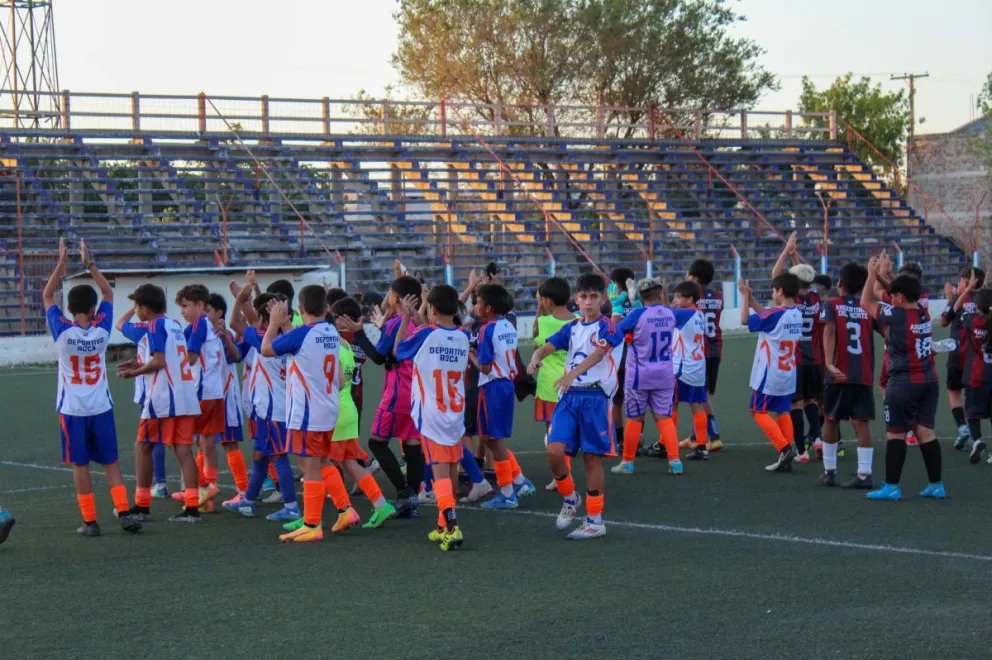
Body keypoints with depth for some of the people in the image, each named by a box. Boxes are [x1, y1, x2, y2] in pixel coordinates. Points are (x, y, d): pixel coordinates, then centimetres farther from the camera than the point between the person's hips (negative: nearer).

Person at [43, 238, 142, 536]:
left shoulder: (63, 332, -11)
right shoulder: (101, 330, -7)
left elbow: (47, 296, 2)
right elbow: (108, 293, 7)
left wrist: (61, 263, 0)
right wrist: (90, 264, 4)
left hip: (72, 410, -2)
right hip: (101, 408, 2)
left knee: (80, 465, 3)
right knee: (111, 462, 9)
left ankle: (90, 521, 3)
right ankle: (123, 512, -1)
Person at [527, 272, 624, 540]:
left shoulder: (607, 327, -5)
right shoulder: (572, 328, 13)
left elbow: (596, 354, -22)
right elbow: (548, 346, 2)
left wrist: (573, 373, -40)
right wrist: (536, 357, -24)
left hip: (595, 396, -5)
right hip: (570, 396, 5)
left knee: (592, 458, 0)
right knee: (554, 450, -9)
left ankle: (595, 520, 10)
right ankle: (570, 498, 17)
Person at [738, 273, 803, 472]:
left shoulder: (775, 314, -20)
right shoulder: (797, 314, 4)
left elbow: (745, 320, -9)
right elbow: (765, 314, 17)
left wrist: (745, 296, 0)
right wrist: (750, 297, 15)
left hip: (770, 374, -7)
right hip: (788, 374, 7)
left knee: (759, 412, 1)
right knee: (783, 413, 12)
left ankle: (785, 448, -14)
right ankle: (787, 458, 8)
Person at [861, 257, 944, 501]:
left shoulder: (897, 316, -16)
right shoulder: (924, 313, 5)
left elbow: (866, 303, -5)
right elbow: (905, 297, 24)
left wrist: (872, 274, 4)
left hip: (903, 384, -7)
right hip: (929, 381, 7)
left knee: (895, 434, 1)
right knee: (925, 431, 9)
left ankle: (892, 487, 3)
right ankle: (936, 484, 10)